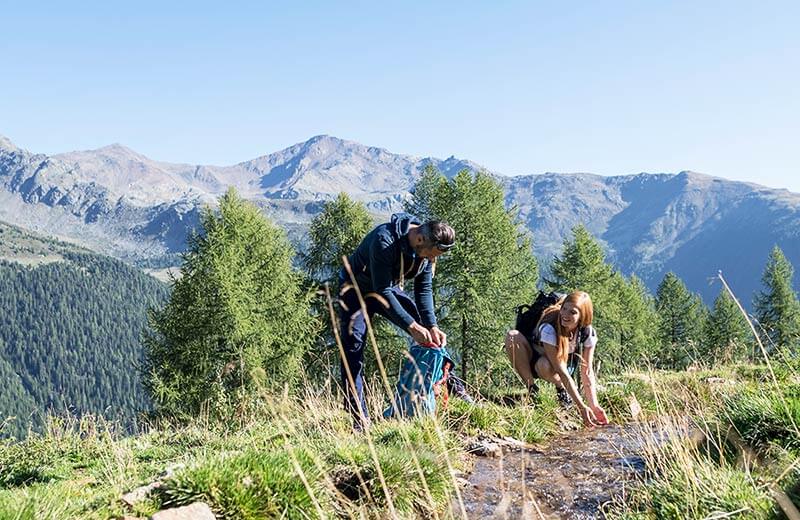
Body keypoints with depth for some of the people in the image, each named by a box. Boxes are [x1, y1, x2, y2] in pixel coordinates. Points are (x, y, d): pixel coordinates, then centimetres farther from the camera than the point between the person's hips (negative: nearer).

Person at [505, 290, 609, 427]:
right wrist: (581, 407, -37)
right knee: (513, 336, -34)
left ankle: (561, 388, -4)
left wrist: (594, 405, -27)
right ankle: (532, 389, -18)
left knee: (545, 365, -39)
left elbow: (587, 371, -16)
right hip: (532, 358, -1)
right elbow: (562, 372, -35)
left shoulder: (588, 333, -21)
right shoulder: (548, 328, -34)